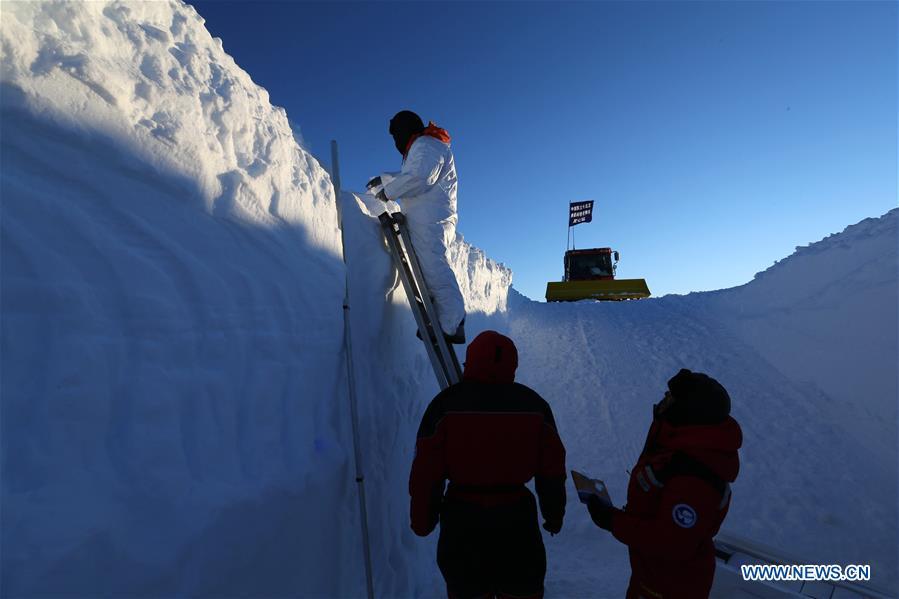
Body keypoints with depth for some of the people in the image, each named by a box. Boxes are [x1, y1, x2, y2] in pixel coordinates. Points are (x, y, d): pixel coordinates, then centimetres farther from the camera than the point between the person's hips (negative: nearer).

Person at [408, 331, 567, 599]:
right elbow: (552, 469, 1)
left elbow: (426, 470, -11)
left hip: (462, 519, -1)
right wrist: (554, 513, 17)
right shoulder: (534, 404, -6)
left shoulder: (446, 403, -14)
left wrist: (422, 520, 4)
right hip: (517, 518, 2)